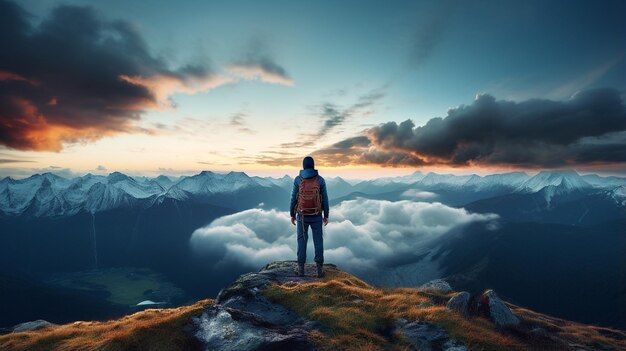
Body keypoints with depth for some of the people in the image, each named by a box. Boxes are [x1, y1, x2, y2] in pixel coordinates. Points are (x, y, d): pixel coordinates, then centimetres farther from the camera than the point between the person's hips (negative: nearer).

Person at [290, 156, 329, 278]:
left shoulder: (298, 179, -6)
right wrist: (326, 216, 6)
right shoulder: (320, 180, -6)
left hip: (302, 216, 0)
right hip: (316, 216, 0)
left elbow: (294, 199, -4)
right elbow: (324, 199, -4)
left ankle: (301, 268, 11)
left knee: (302, 241, 10)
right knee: (318, 241, 8)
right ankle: (319, 269, 7)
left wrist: (292, 215, 8)